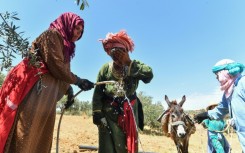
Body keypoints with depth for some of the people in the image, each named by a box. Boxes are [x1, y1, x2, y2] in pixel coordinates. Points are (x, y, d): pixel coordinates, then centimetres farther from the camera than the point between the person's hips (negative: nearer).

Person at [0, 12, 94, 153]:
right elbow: (57, 67, -13)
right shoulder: (53, 35, -1)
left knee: (41, 139, 7)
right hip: (36, 88, -9)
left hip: (48, 94, 9)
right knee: (24, 136, -8)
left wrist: (69, 90, 6)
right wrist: (78, 81, -3)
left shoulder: (65, 45, 25)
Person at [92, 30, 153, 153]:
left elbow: (149, 75, -20)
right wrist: (97, 114, -12)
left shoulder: (134, 65, -1)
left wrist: (128, 63, -17)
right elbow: (97, 93, -5)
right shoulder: (106, 68, -3)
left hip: (129, 113, 1)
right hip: (109, 112, -1)